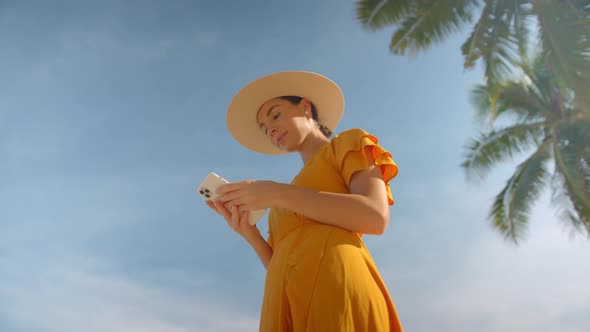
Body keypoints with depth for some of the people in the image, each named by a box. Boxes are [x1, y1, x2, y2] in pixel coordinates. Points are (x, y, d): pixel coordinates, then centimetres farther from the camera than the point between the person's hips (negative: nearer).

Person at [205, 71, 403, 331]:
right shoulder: (292, 200, 35)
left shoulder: (349, 143, 17)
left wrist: (277, 193, -6)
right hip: (290, 305, 6)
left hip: (334, 288, -6)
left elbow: (376, 217, -5)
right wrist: (249, 234, 6)